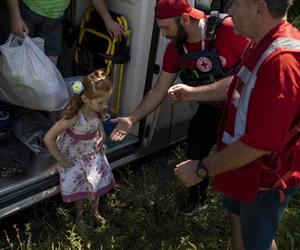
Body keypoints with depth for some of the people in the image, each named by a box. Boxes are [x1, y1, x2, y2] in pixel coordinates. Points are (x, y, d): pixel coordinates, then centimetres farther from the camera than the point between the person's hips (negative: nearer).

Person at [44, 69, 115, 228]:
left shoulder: (98, 110, -20)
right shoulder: (74, 117, -38)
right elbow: (48, 139, -34)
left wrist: (102, 138, 0)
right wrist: (60, 159, -22)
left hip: (93, 154, 5)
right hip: (75, 158, -5)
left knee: (96, 186, 19)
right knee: (80, 190, 12)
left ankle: (95, 212, 46)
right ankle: (79, 216, 42)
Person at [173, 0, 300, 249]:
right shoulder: (263, 44, -2)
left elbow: (261, 142, -35)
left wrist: (202, 169, -26)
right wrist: (193, 93, 19)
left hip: (266, 177, -9)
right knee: (237, 215, 28)